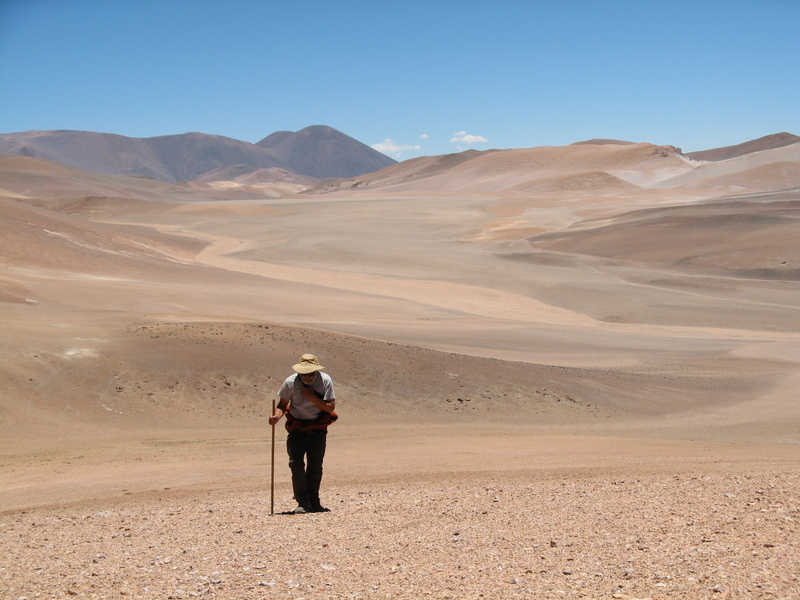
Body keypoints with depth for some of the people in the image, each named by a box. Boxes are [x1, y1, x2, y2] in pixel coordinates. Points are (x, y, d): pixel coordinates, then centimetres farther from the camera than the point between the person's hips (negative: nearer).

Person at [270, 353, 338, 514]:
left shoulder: (325, 380, -13)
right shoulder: (290, 382, -13)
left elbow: (330, 407, -16)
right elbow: (282, 404, -3)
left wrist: (312, 397, -26)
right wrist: (277, 416, -25)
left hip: (318, 427, 0)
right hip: (297, 427, 0)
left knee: (315, 465, 4)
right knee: (296, 463, -14)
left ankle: (314, 502, 18)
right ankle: (303, 503, -9)